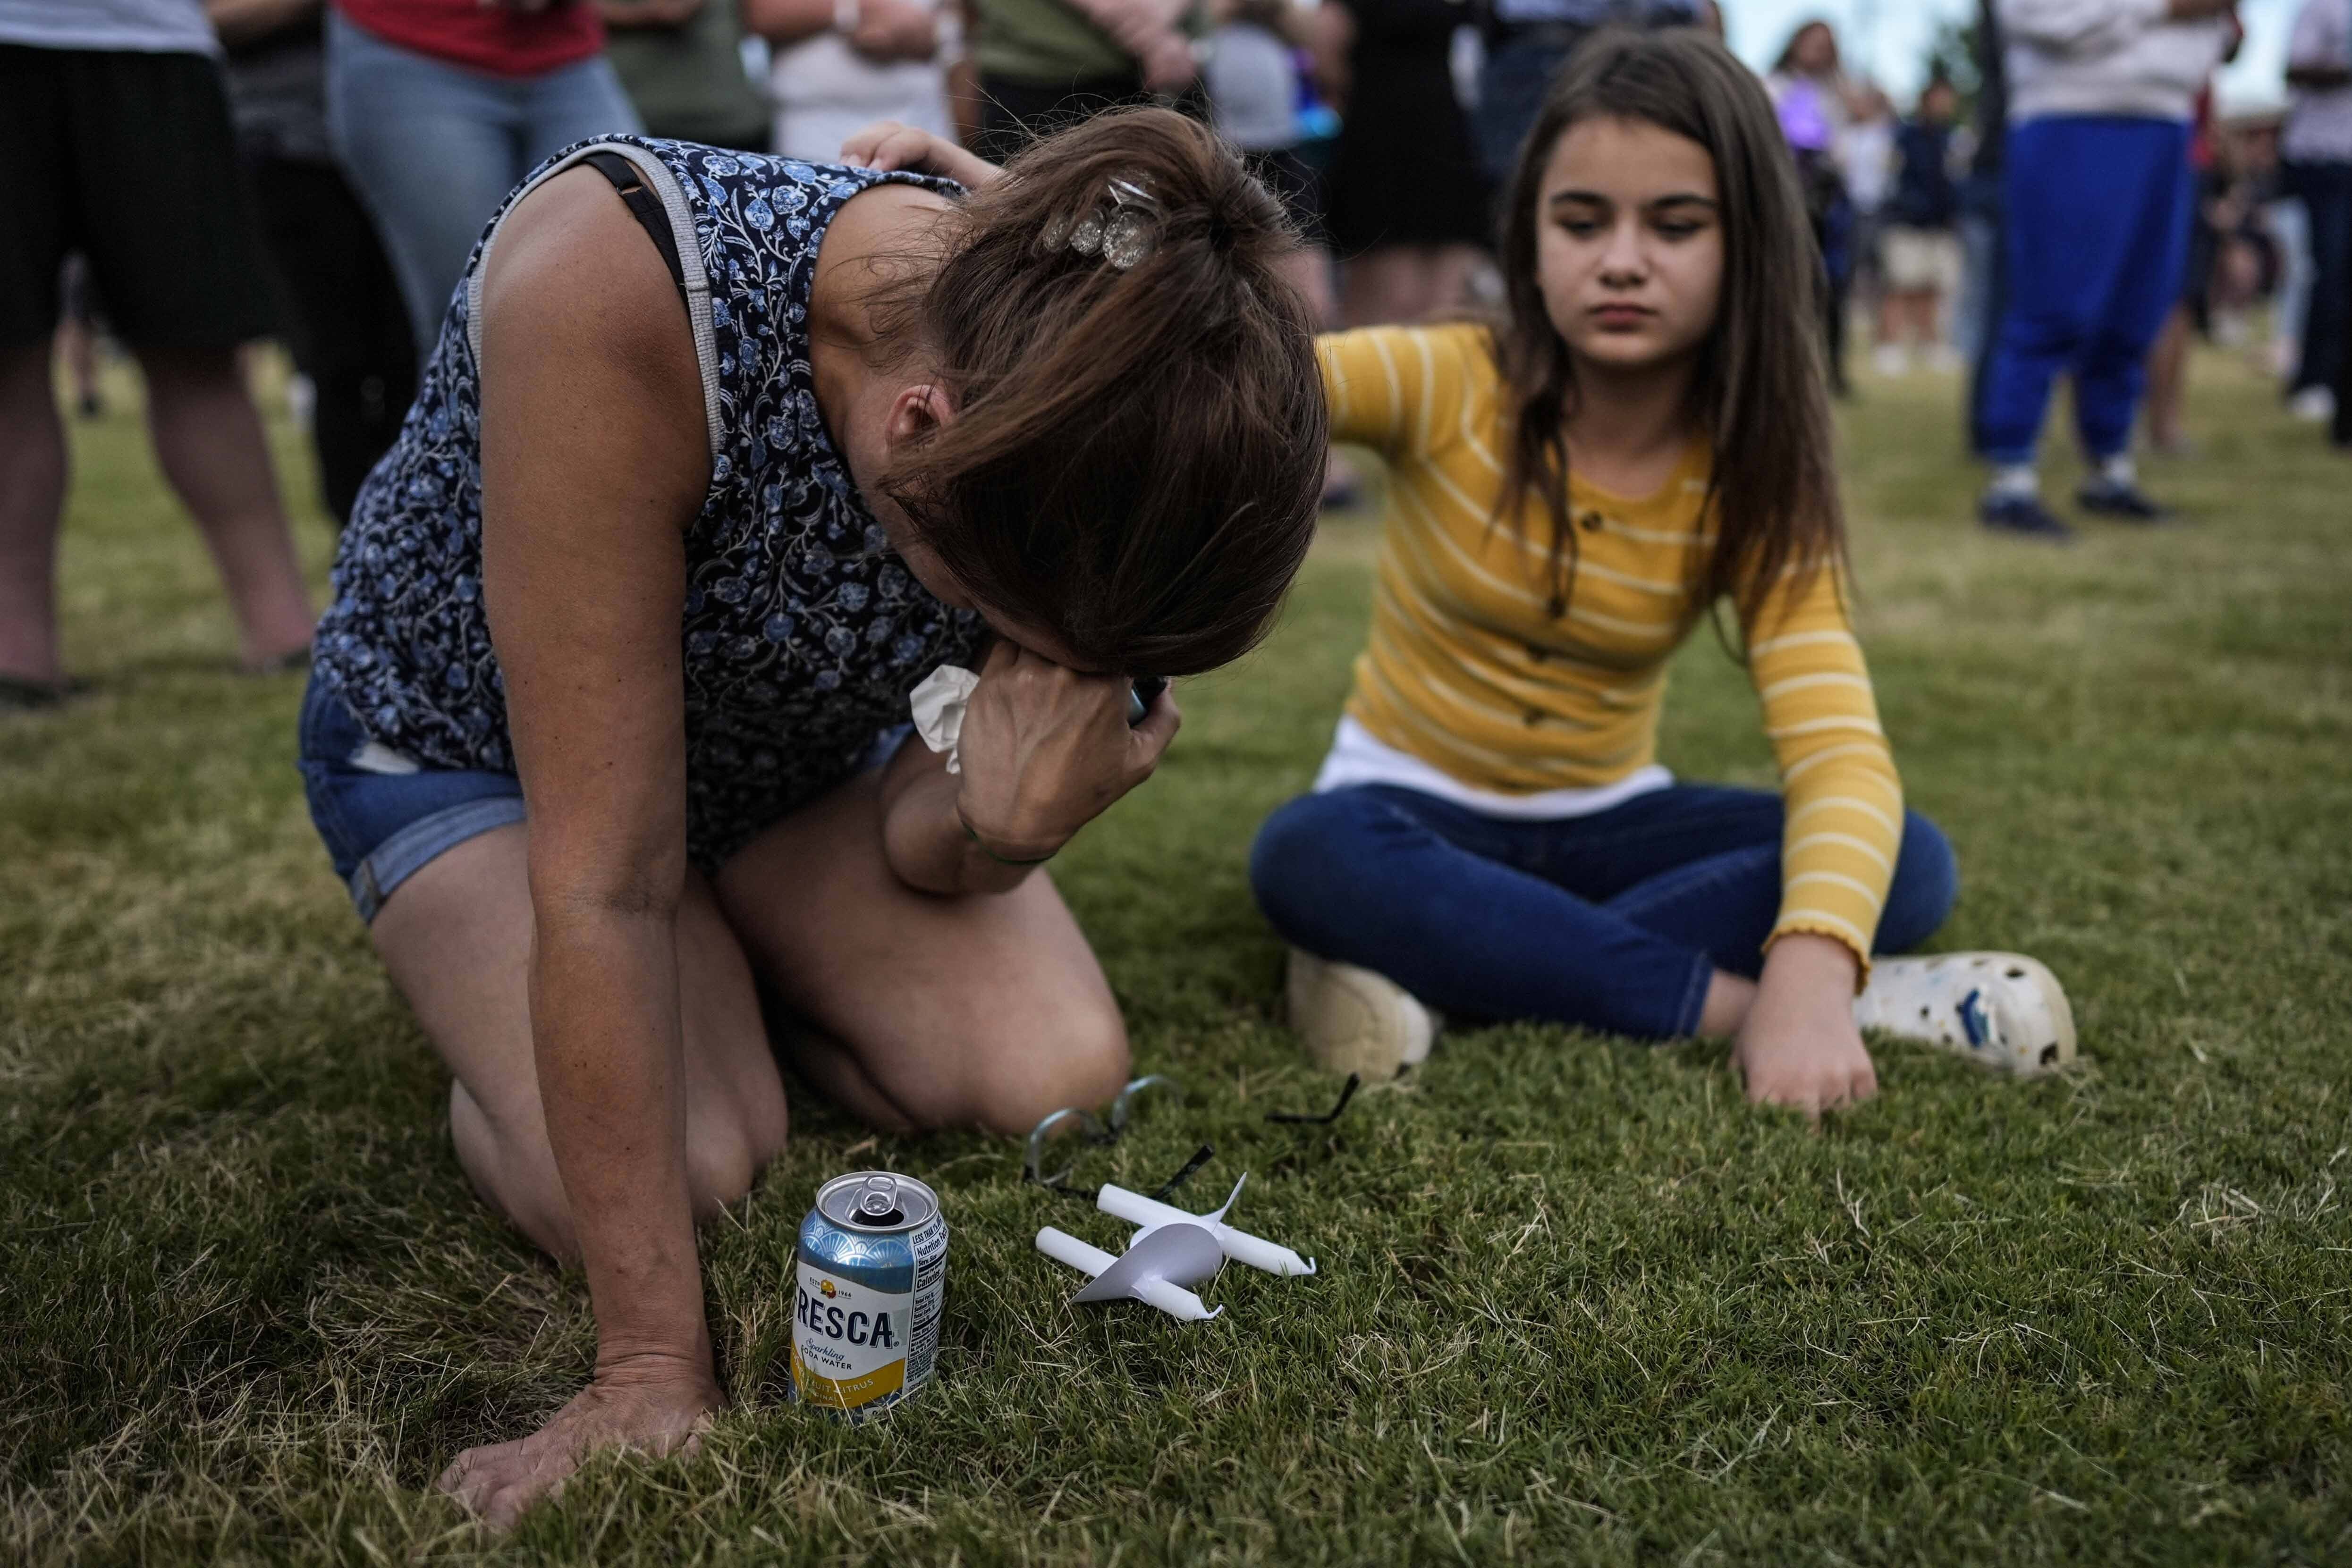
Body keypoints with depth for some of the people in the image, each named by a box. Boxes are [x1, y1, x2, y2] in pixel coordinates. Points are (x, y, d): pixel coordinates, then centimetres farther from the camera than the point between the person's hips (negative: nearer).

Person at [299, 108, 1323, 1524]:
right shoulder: (617, 284, -42)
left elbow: (921, 847, -15)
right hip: (468, 733, -3)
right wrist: (654, 1370, -32)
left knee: (1057, 1076, -16)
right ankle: (490, 1001, 9)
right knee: (684, 1174, -25)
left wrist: (1006, 823, -40)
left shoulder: (1074, 374, -26)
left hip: (796, 739, 4)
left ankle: (735, 973, 14)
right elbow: (606, 878, -37)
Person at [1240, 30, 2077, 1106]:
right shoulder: (1446, 385, -14)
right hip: (1415, 809, -2)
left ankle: (1442, 971, -29)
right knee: (1310, 856, -36)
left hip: (1606, 823, 3)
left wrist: (1810, 970, -42)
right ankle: (1727, 1002, -29)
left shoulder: (1754, 487, -9)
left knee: (1910, 863, -20)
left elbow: (1841, 751, -22)